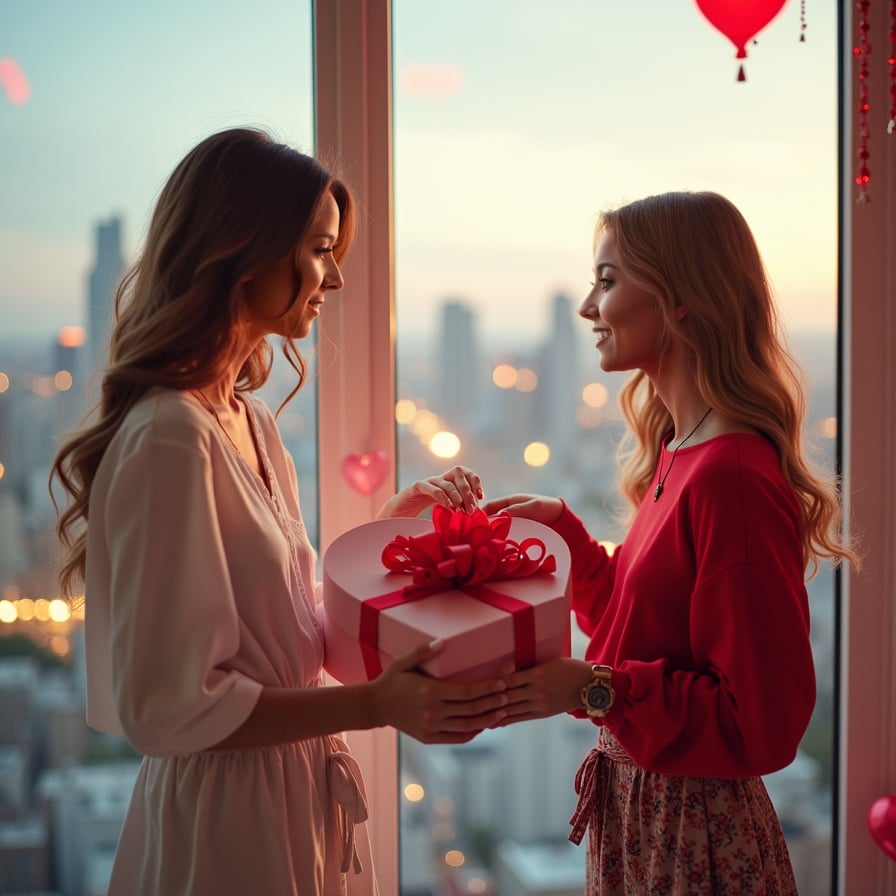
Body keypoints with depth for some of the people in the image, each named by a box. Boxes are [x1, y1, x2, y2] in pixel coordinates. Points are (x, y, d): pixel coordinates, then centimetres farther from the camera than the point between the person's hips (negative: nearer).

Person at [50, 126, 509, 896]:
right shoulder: (170, 441, -22)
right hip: (229, 823, -9)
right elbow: (166, 705, -22)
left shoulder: (251, 420, 6)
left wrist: (392, 529, 3)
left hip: (300, 799, 9)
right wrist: (375, 704, -24)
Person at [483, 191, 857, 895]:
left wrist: (596, 689, -27)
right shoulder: (678, 454, 4)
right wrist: (560, 526, 8)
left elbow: (763, 720, -22)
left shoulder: (732, 476, -24)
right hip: (638, 810, 8)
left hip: (695, 837, -8)